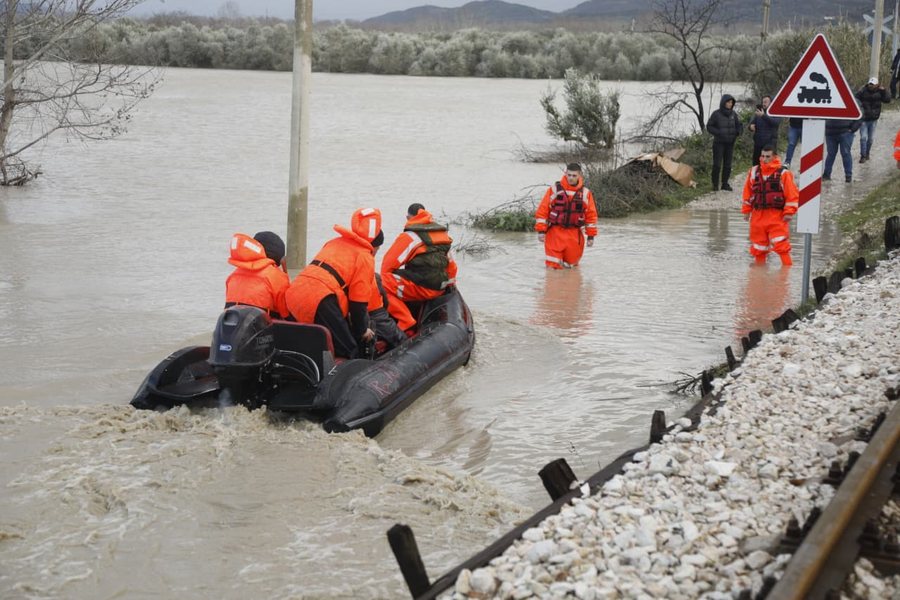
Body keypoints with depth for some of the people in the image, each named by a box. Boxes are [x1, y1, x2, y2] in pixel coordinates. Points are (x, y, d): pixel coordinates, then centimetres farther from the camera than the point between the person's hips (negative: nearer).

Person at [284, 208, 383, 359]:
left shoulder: (334, 243, 29)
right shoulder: (365, 258, 6)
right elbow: (359, 302, 4)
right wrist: (362, 331, 19)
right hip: (319, 301, -8)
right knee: (348, 354, -5)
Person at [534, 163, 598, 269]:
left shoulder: (586, 193, 3)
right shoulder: (554, 189, -3)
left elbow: (591, 215, 8)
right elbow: (542, 210, -2)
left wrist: (591, 235, 5)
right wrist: (541, 230, -7)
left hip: (574, 235, 2)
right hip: (555, 232, -2)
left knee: (572, 264, 8)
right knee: (553, 266, -5)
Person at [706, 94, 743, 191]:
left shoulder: (733, 114, 4)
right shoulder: (716, 114, -8)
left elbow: (739, 125, 14)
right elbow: (709, 126, -5)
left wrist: (738, 132, -6)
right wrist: (718, 133, -18)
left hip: (730, 143, 4)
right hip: (719, 143, -4)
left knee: (728, 165, 6)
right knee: (717, 164, -5)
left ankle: (725, 183, 15)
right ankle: (715, 184, 6)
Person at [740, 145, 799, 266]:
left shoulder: (783, 174, -5)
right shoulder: (754, 172, 8)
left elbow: (793, 194, -5)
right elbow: (747, 192, 15)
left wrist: (789, 212, -10)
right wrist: (746, 210, 14)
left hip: (777, 216, -4)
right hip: (757, 215, 4)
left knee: (780, 243, -14)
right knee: (758, 246, 11)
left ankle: (788, 267, -7)